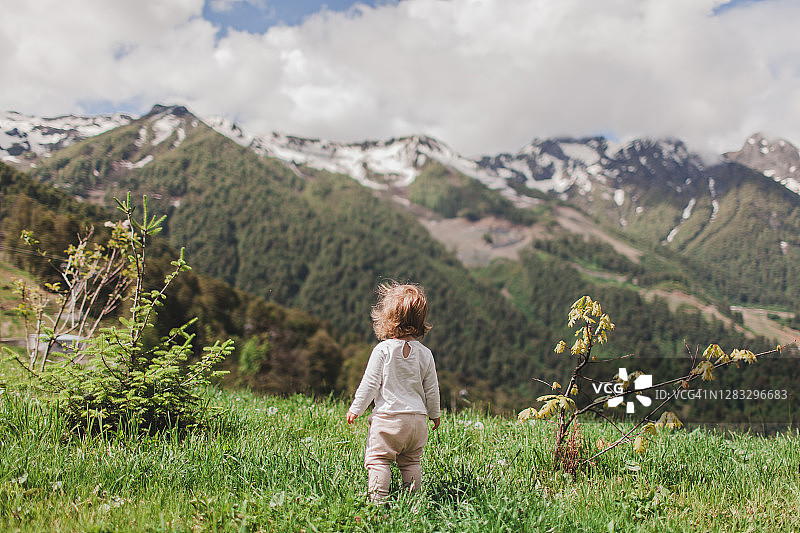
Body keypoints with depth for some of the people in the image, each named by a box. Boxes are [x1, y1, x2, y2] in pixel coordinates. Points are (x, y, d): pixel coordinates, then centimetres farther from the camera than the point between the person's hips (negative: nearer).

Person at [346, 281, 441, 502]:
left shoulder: (383, 349, -9)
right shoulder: (425, 354, 2)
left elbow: (370, 383, -8)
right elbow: (431, 389, 8)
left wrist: (356, 409, 3)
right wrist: (435, 414, 23)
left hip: (387, 417, -4)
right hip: (417, 418, 4)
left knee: (378, 460, 2)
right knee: (411, 463, 16)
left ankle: (378, 499, -4)